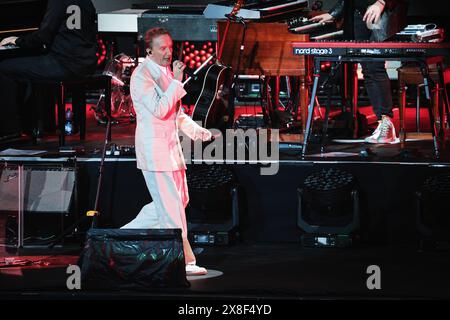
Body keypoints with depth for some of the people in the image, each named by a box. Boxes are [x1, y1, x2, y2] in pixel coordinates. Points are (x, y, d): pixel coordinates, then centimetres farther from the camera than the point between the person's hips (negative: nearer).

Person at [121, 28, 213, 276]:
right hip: (153, 147, -9)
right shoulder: (142, 75, -14)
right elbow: (159, 110, -23)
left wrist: (195, 129, 8)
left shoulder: (167, 72, 13)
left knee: (179, 200, 15)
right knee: (170, 205, -5)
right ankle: (184, 261, 1)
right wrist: (177, 81, -21)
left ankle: (128, 233, 25)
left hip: (171, 146, 9)